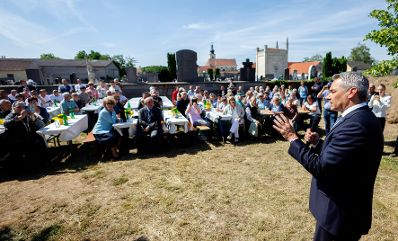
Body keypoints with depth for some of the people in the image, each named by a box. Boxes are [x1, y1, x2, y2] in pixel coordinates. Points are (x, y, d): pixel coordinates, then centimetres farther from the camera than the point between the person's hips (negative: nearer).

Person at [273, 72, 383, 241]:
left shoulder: (356, 124, -28)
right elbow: (333, 155, 10)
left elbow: (320, 168, -29)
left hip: (340, 211, -9)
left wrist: (292, 138, -22)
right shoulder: (358, 118, 4)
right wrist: (317, 143, -5)